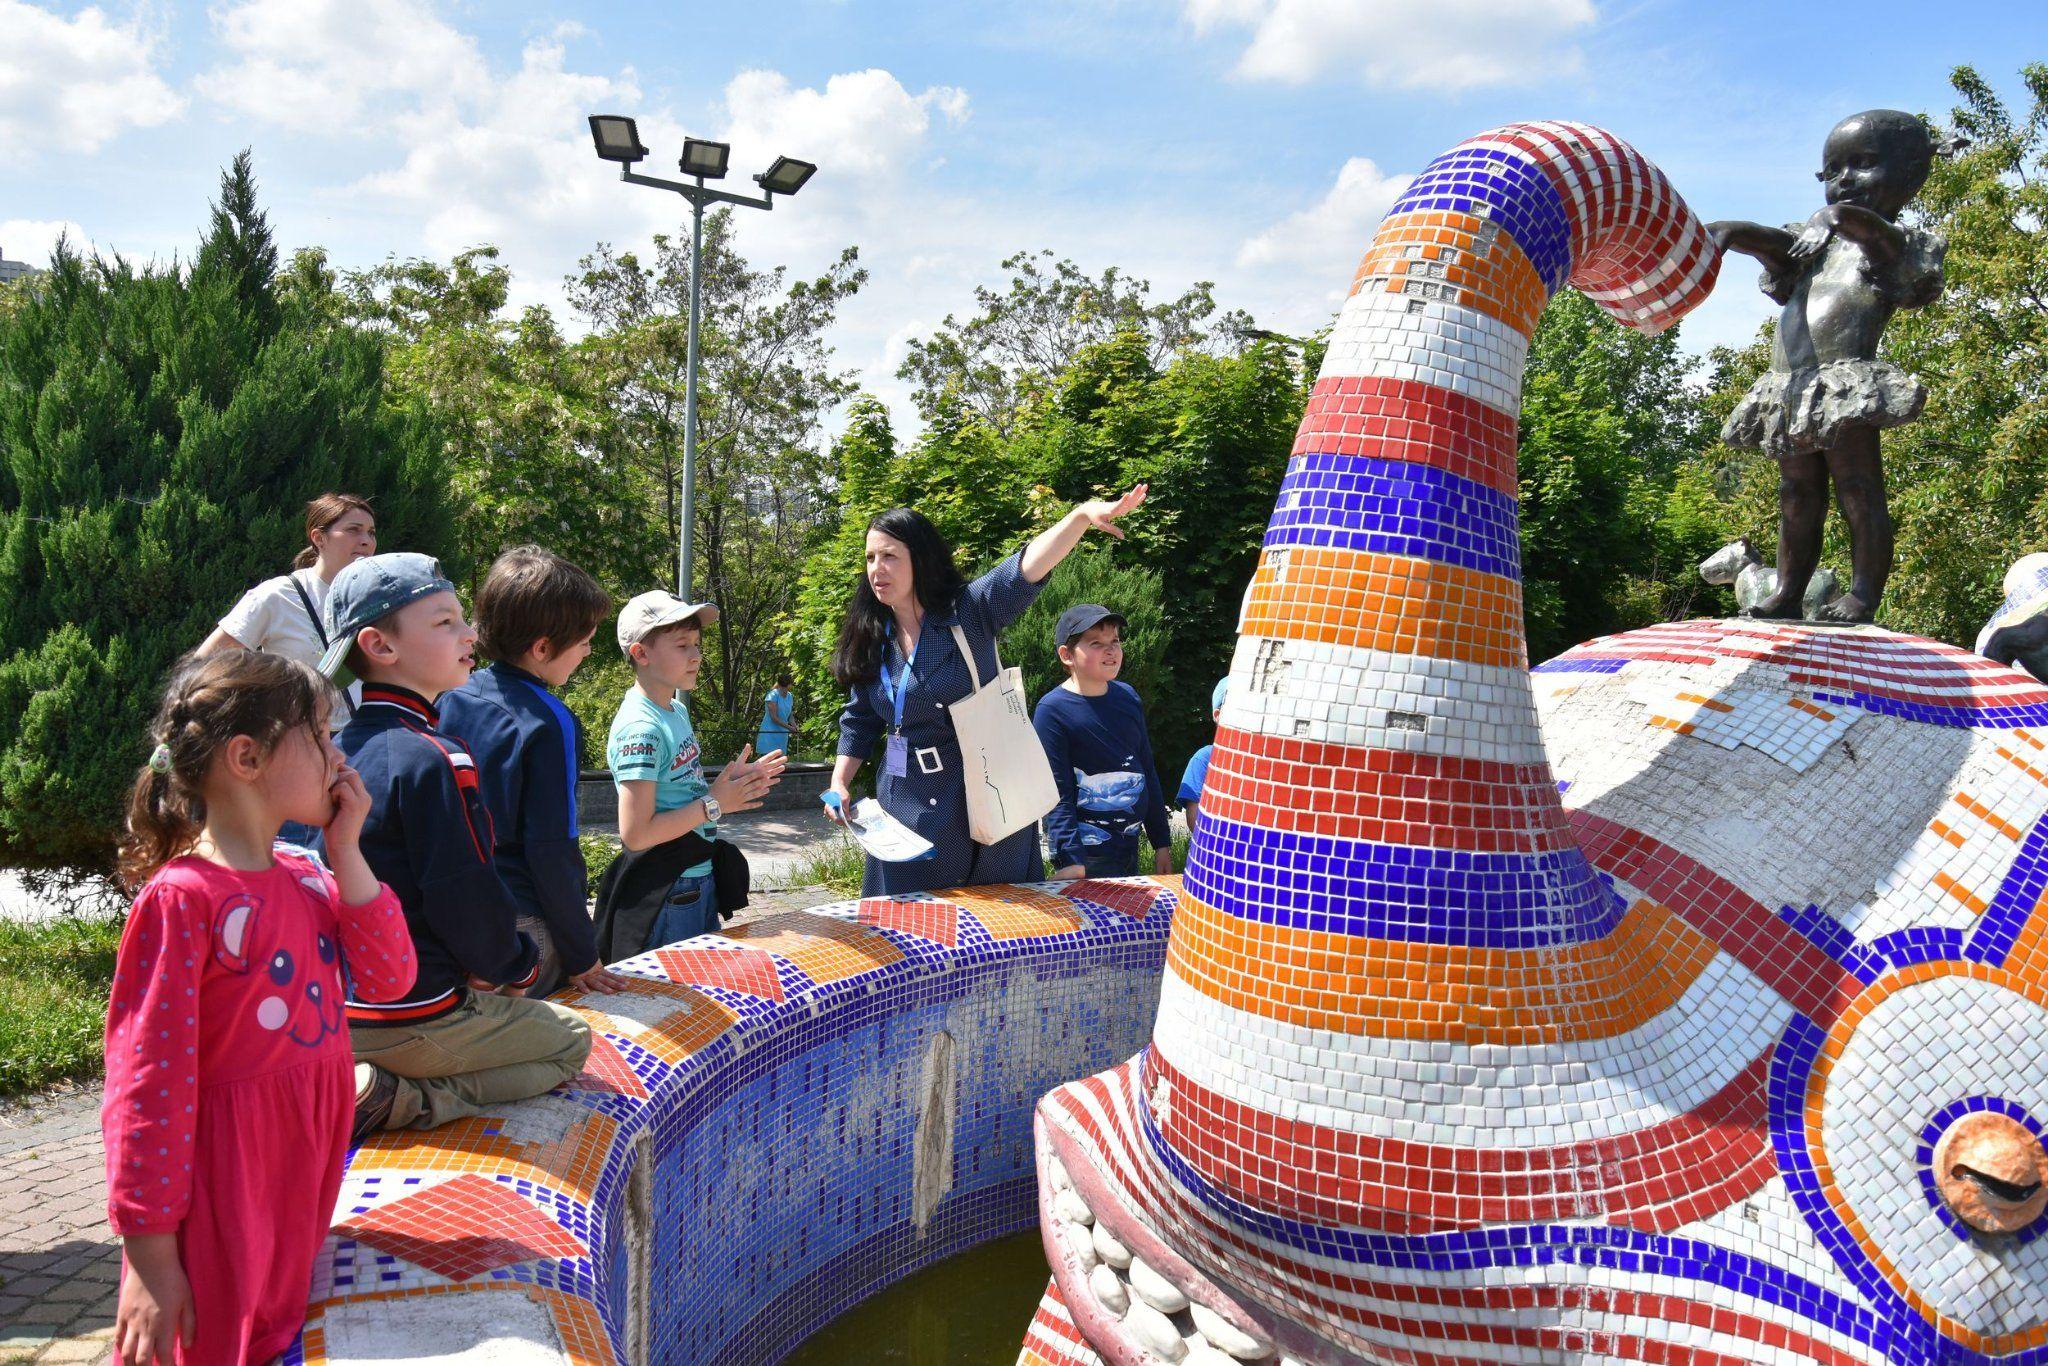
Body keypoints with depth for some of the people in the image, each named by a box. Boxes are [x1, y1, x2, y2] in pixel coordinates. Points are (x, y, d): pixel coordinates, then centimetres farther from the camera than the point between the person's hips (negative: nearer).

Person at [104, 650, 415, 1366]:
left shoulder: (307, 880, 6)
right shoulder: (180, 899, -18)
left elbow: (386, 978, 0)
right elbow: (149, 1084, -17)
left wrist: (345, 851, -6)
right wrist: (151, 1259, -15)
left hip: (308, 1176, 7)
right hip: (226, 1194, -7)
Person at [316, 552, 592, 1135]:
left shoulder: (345, 748, 7)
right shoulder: (430, 759, -21)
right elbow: (466, 895, -21)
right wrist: (516, 967, -1)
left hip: (343, 1009, 8)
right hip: (417, 1017, -8)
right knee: (570, 1039, 12)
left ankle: (380, 1090, 6)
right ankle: (404, 1100, -8)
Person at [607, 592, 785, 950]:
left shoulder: (677, 710, 8)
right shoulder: (640, 728, -21)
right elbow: (635, 834, -25)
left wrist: (732, 783, 3)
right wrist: (714, 804, -20)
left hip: (699, 879, 10)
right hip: (667, 897, -10)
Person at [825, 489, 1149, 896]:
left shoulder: (970, 611, -10)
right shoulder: (870, 641, 4)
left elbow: (1025, 570, -27)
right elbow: (859, 724, 16)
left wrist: (1082, 516, -43)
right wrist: (839, 784, 4)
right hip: (907, 810, 4)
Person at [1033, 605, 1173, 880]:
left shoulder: (1127, 696, 7)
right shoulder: (1052, 710, -13)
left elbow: (1147, 771, 13)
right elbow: (1056, 793, -15)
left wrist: (1162, 842, 15)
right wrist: (1068, 861, -21)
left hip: (1129, 845, 7)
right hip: (1087, 854, -7)